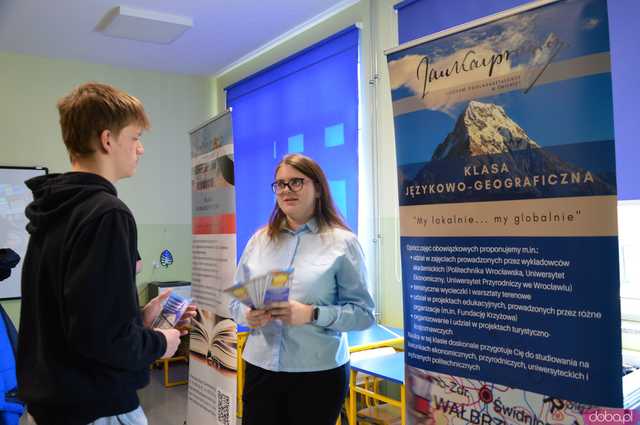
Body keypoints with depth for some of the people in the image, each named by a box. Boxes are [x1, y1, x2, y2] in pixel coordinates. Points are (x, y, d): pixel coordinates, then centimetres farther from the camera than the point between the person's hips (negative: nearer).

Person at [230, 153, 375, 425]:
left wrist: (311, 314, -21)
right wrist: (248, 316, -11)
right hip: (261, 367, 3)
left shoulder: (342, 242, -5)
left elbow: (363, 313, -8)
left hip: (319, 372, -3)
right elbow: (236, 300, 11)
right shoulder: (259, 240, 7)